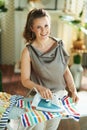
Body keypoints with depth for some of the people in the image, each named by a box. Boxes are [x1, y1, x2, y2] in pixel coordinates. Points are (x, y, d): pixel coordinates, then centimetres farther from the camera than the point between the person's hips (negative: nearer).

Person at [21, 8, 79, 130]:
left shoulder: (59, 45, -9)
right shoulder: (28, 51, -18)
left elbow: (66, 70, 0)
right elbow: (25, 80, -14)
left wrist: (73, 90, -9)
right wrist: (40, 88, -31)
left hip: (60, 94, 3)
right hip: (39, 97, -3)